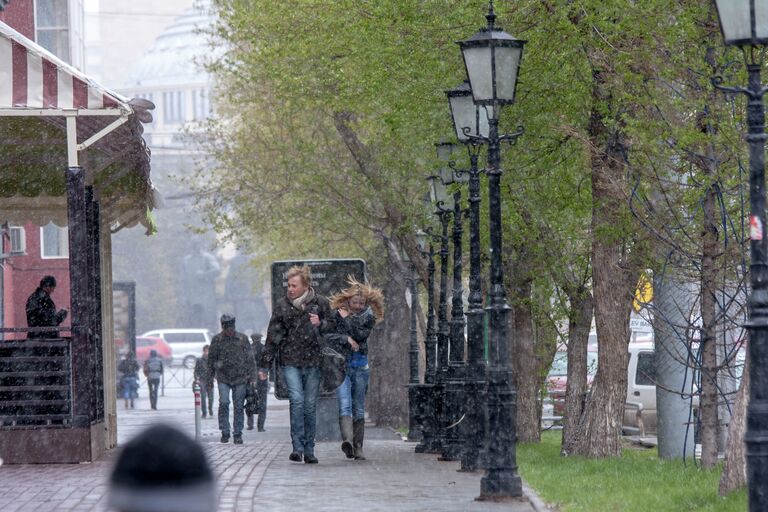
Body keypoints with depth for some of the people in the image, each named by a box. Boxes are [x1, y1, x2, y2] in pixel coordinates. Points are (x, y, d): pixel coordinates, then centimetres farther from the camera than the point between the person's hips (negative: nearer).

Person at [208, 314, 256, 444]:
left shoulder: (242, 339, 0)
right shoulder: (217, 340, 0)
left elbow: (250, 358, 4)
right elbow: (211, 358, 11)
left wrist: (251, 376, 1)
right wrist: (212, 374, 16)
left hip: (240, 378, 0)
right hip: (223, 377, 0)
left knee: (239, 406, 2)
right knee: (224, 403, -13)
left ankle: (238, 434, 10)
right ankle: (225, 432, -3)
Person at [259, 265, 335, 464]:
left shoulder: (320, 303, 4)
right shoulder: (281, 306, 4)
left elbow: (332, 327, 13)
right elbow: (273, 336, 7)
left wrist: (320, 324, -11)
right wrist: (264, 365, 7)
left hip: (313, 361, 1)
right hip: (290, 361, -1)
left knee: (310, 405, 3)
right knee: (296, 400, -16)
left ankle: (309, 450, 12)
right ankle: (297, 447, -15)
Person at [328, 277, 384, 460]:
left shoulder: (368, 318, 6)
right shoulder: (336, 316, 2)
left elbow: (360, 334, -10)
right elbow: (328, 336, -7)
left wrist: (347, 319, -7)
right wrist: (346, 339, -15)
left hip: (360, 366, 3)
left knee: (359, 409, 6)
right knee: (345, 405, -20)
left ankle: (358, 447, 12)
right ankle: (348, 440, -38)